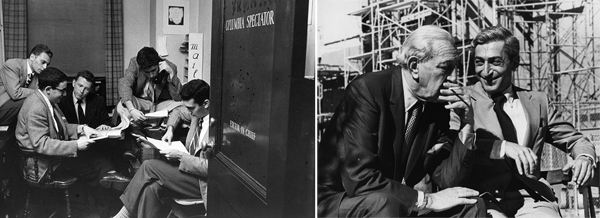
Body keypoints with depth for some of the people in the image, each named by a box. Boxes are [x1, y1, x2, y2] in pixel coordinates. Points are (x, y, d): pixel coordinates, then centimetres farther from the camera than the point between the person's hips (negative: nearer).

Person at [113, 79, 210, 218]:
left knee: (149, 166, -13)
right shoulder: (199, 115, 3)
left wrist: (180, 156, -20)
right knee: (152, 188, -15)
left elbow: (210, 167, -24)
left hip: (205, 182, -8)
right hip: (193, 168, 8)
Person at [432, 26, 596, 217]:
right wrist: (501, 147, -24)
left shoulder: (537, 102, 14)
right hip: (482, 200, -3)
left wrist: (584, 157, -1)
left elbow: (575, 140, 23)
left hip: (531, 199, 4)